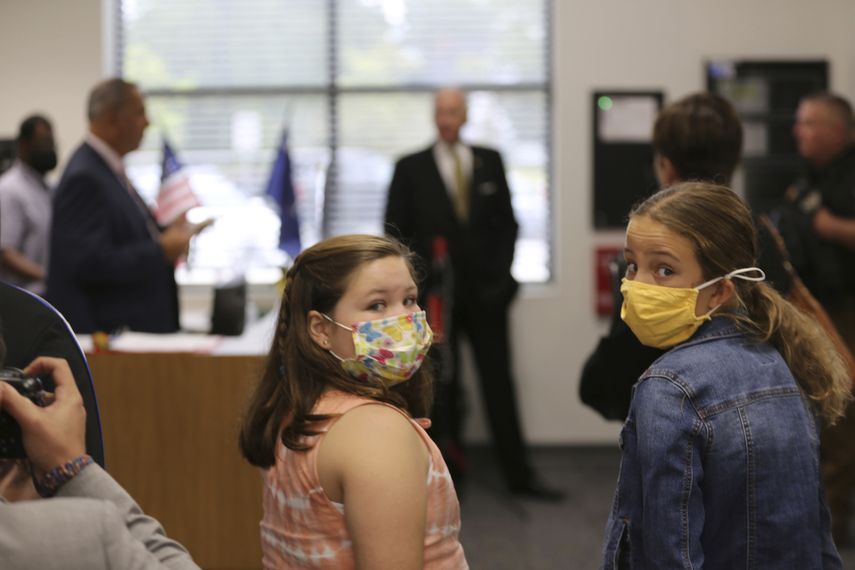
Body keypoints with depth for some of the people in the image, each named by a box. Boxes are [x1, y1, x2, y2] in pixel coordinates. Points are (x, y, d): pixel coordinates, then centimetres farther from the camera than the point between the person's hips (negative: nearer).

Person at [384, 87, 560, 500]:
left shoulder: (490, 162, 8)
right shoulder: (410, 169, 3)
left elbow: (506, 222, 11)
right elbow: (396, 230, 2)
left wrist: (501, 274, 1)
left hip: (485, 292, 1)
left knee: (499, 384, 2)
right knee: (441, 387, 5)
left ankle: (518, 475, 7)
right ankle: (449, 470, 16)